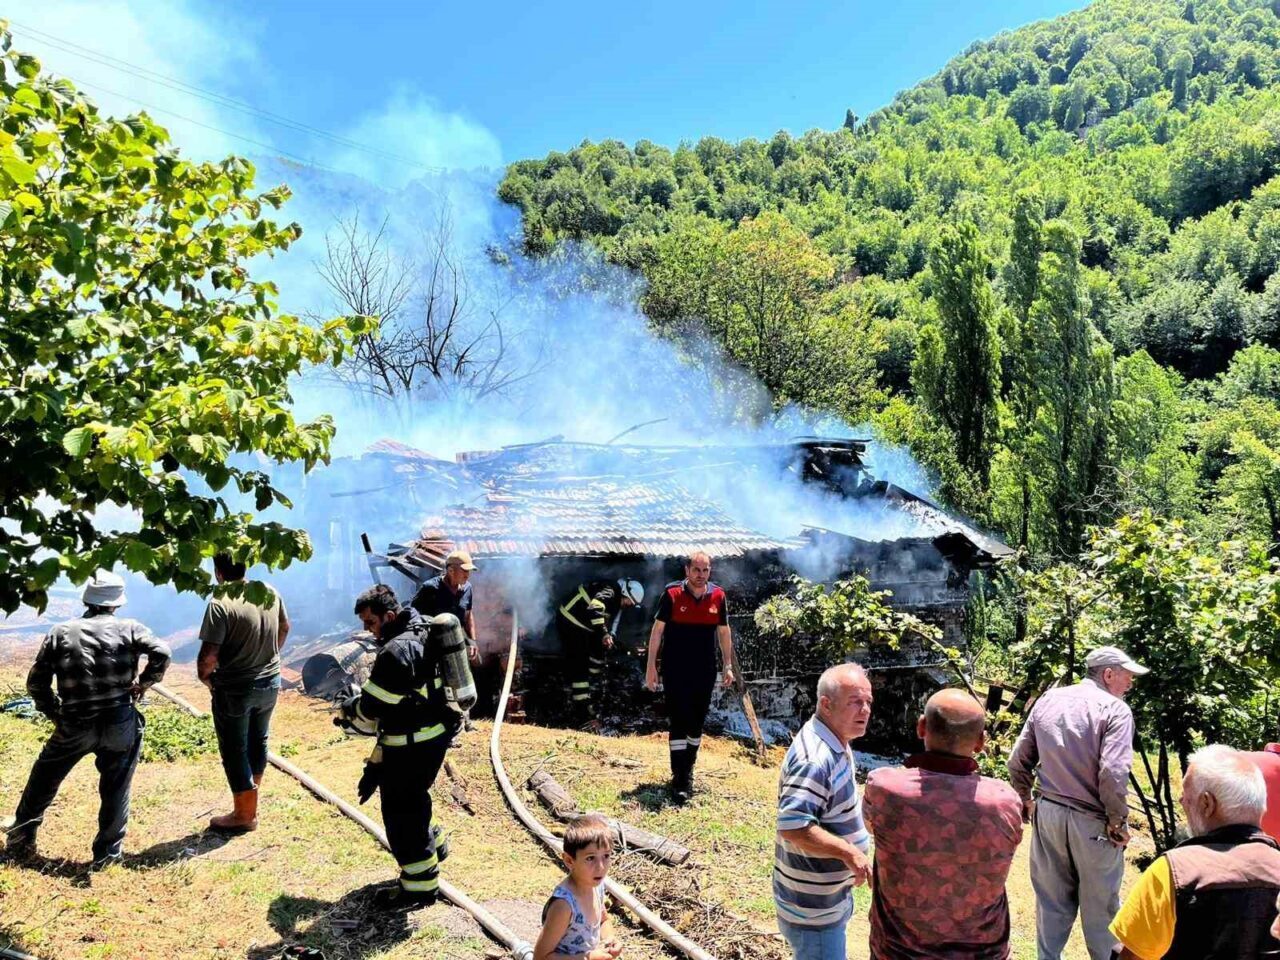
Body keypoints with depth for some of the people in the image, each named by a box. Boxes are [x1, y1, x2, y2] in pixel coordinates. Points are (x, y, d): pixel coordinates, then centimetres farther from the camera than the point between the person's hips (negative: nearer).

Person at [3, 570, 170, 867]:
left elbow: (36, 683, 3)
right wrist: (144, 683, 1)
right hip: (120, 723, -2)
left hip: (74, 726, 2)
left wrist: (54, 714, 15)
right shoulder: (129, 629, -4)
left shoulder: (60, 633, 2)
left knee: (42, 782, 26)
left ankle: (20, 842, 37)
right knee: (115, 790, 12)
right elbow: (162, 654, -17)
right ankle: (107, 853, 18)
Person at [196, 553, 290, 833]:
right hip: (270, 683, 6)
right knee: (258, 741, 23)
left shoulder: (220, 604, -24)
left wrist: (205, 677, -4)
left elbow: (208, 655, -25)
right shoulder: (270, 593, -5)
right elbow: (284, 627, 12)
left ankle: (244, 815, 22)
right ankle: (250, 804, 39)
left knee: (234, 751, 10)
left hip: (235, 689, -6)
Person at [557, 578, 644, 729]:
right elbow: (593, 609, -38)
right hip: (570, 622, -10)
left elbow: (609, 623, 16)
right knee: (579, 668, -11)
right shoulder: (610, 590, -22)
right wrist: (604, 634, -39)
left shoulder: (617, 601, 9)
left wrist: (609, 637, -3)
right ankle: (582, 716, -10)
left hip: (584, 628, 10)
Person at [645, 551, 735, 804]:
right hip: (675, 671, -3)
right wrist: (651, 666, -6)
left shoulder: (718, 597, 0)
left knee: (697, 723, 12)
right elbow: (657, 630, -4)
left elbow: (723, 632, 10)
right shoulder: (672, 595, -9)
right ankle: (679, 780, -1)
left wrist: (728, 666, 8)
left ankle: (688, 772, 29)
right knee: (679, 722, -5)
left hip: (705, 671, 3)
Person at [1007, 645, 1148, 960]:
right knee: (1100, 905, 16)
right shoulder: (1114, 709, -13)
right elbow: (1113, 774, -23)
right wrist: (1119, 823, -10)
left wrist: (1025, 801, 17)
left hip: (1048, 814, 5)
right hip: (1092, 822, -4)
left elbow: (1018, 761, 5)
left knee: (1052, 900, 18)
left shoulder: (1048, 700, 4)